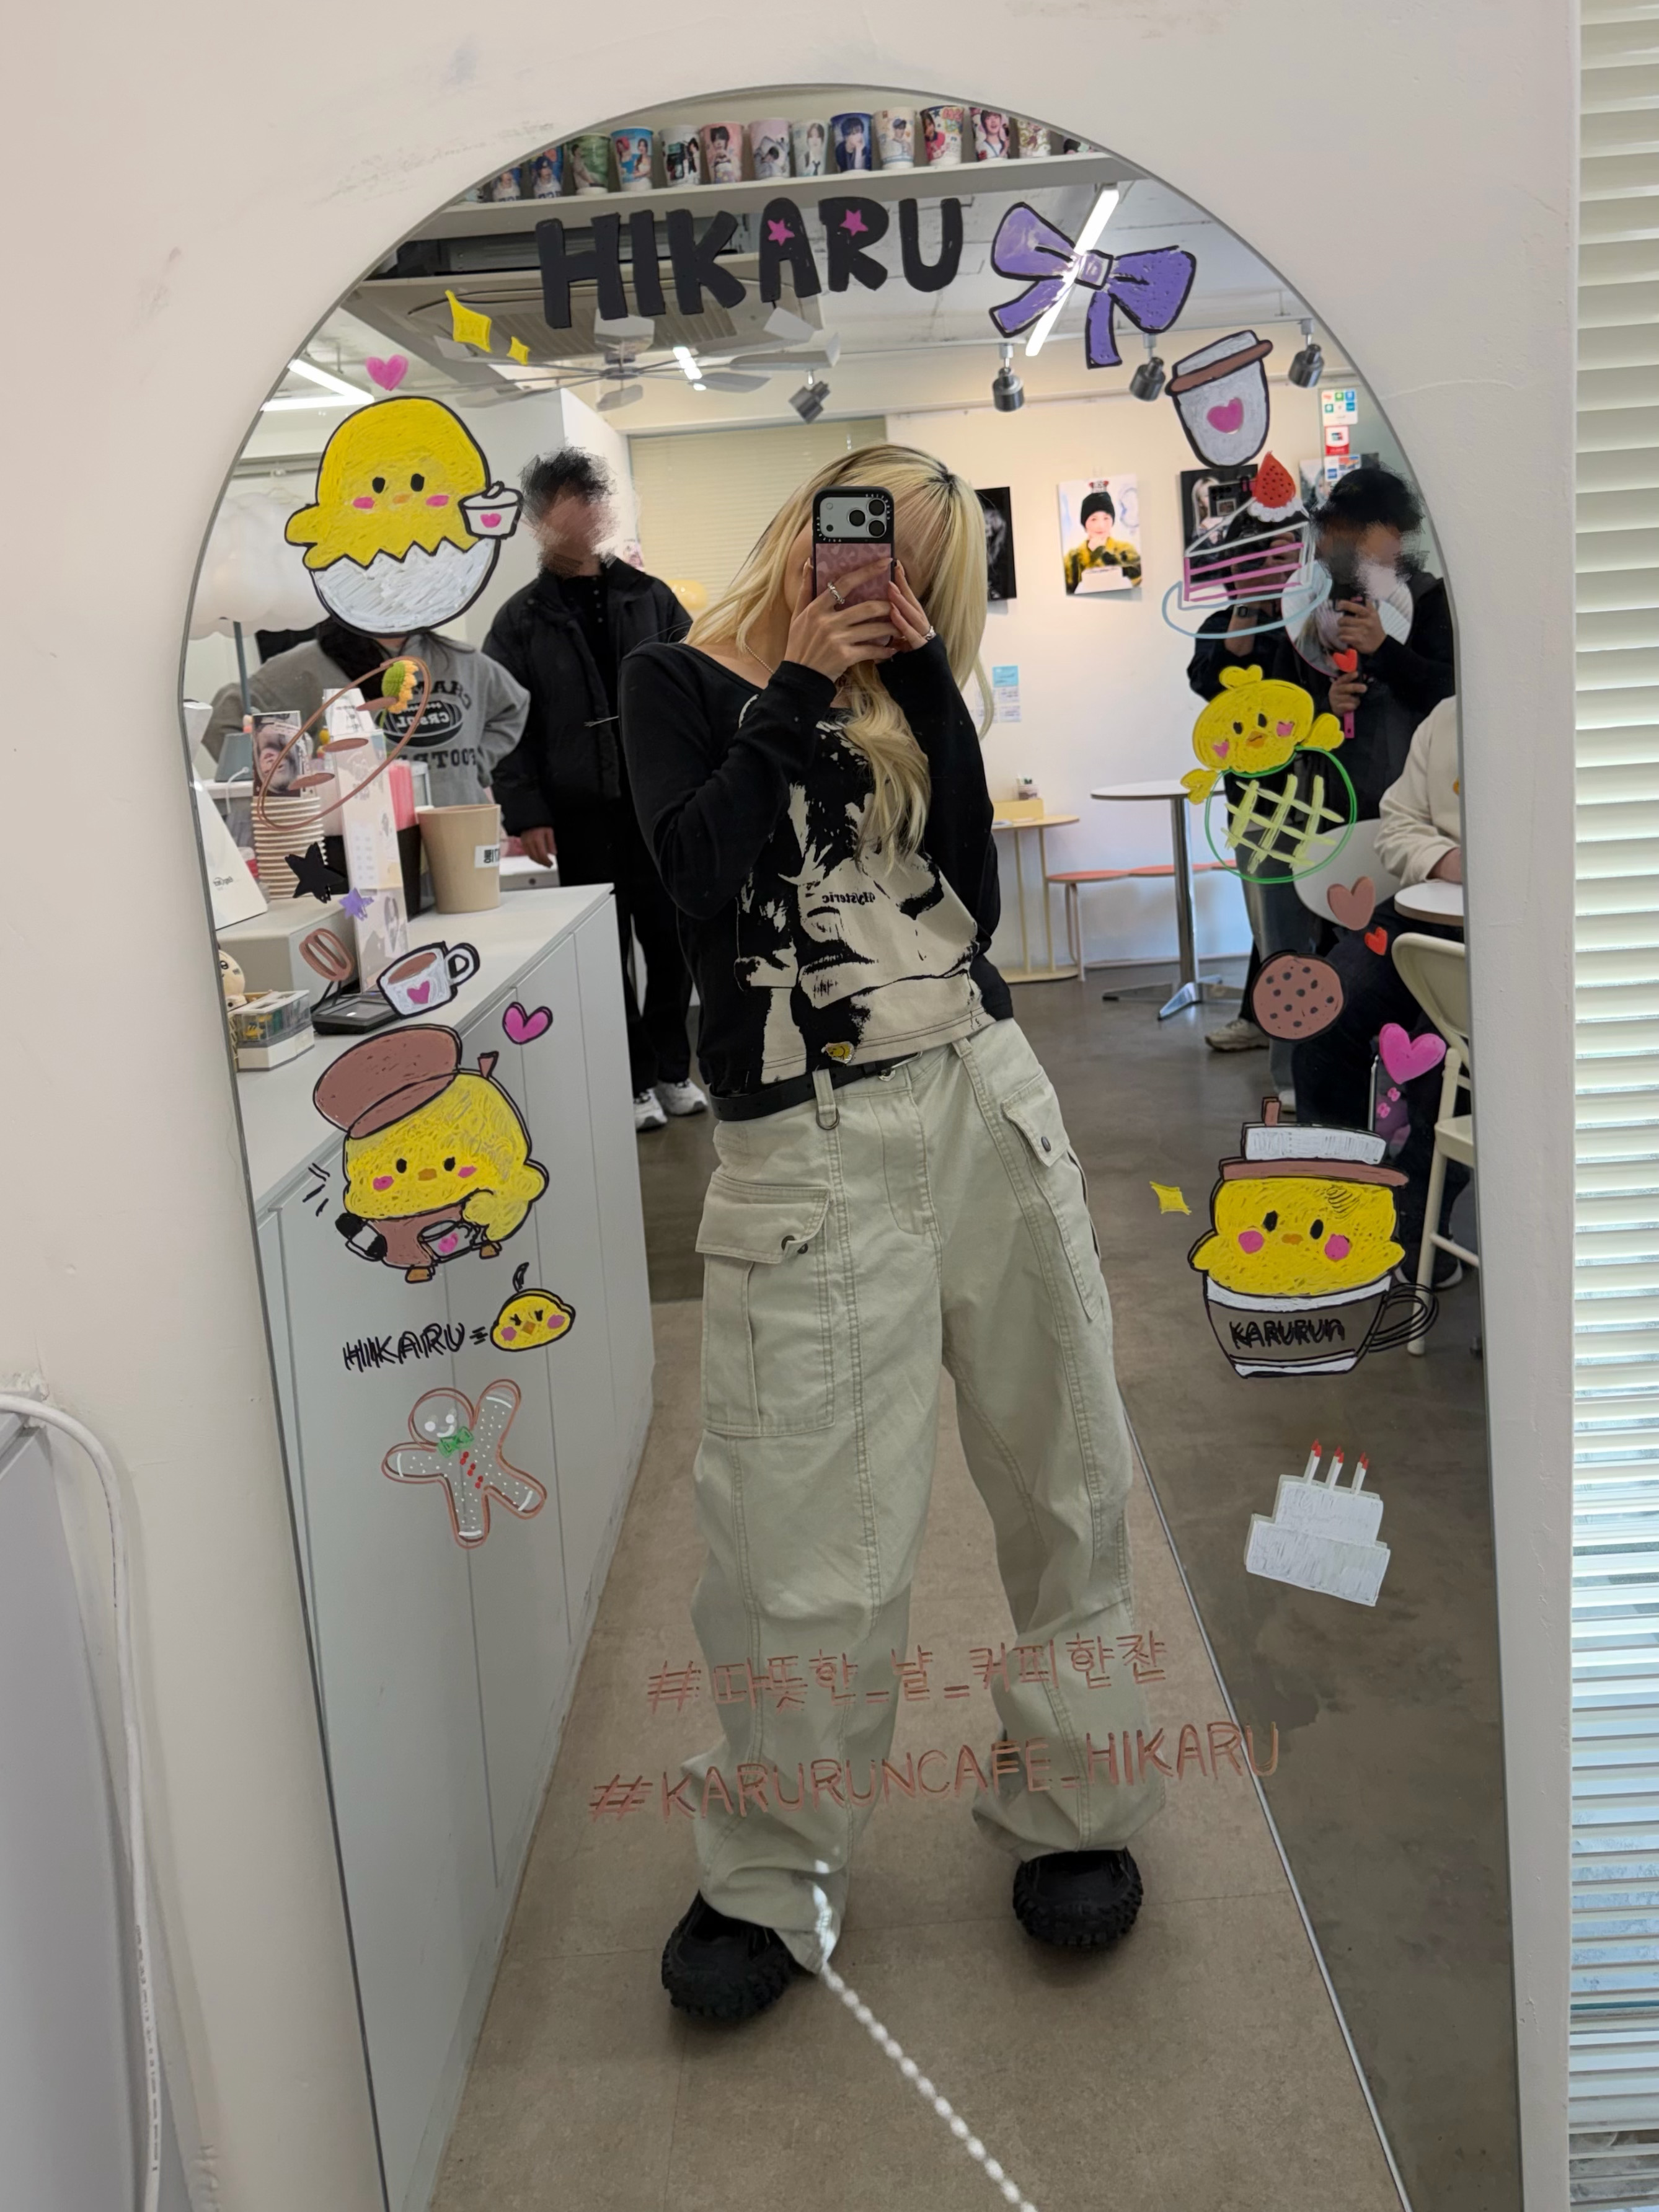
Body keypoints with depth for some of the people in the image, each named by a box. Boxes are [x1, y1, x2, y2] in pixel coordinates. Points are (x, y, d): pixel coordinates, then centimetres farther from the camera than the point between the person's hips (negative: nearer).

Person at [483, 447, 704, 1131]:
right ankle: (633, 1081, 17)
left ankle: (672, 1070, 23)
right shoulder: (521, 620, 2)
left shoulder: (648, 597, 8)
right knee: (608, 952, 5)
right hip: (582, 814, -1)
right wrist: (525, 814, -9)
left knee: (671, 942, 7)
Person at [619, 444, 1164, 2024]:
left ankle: (1070, 1806, 28)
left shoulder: (897, 695, 17)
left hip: (989, 1102, 5)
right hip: (812, 1148, -4)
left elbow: (973, 881, 0)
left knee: (1063, 1476, 8)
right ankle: (771, 1873, 18)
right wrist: (794, 688, -7)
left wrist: (921, 668, -3)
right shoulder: (683, 681, 7)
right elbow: (701, 879, -11)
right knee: (810, 1536, -4)